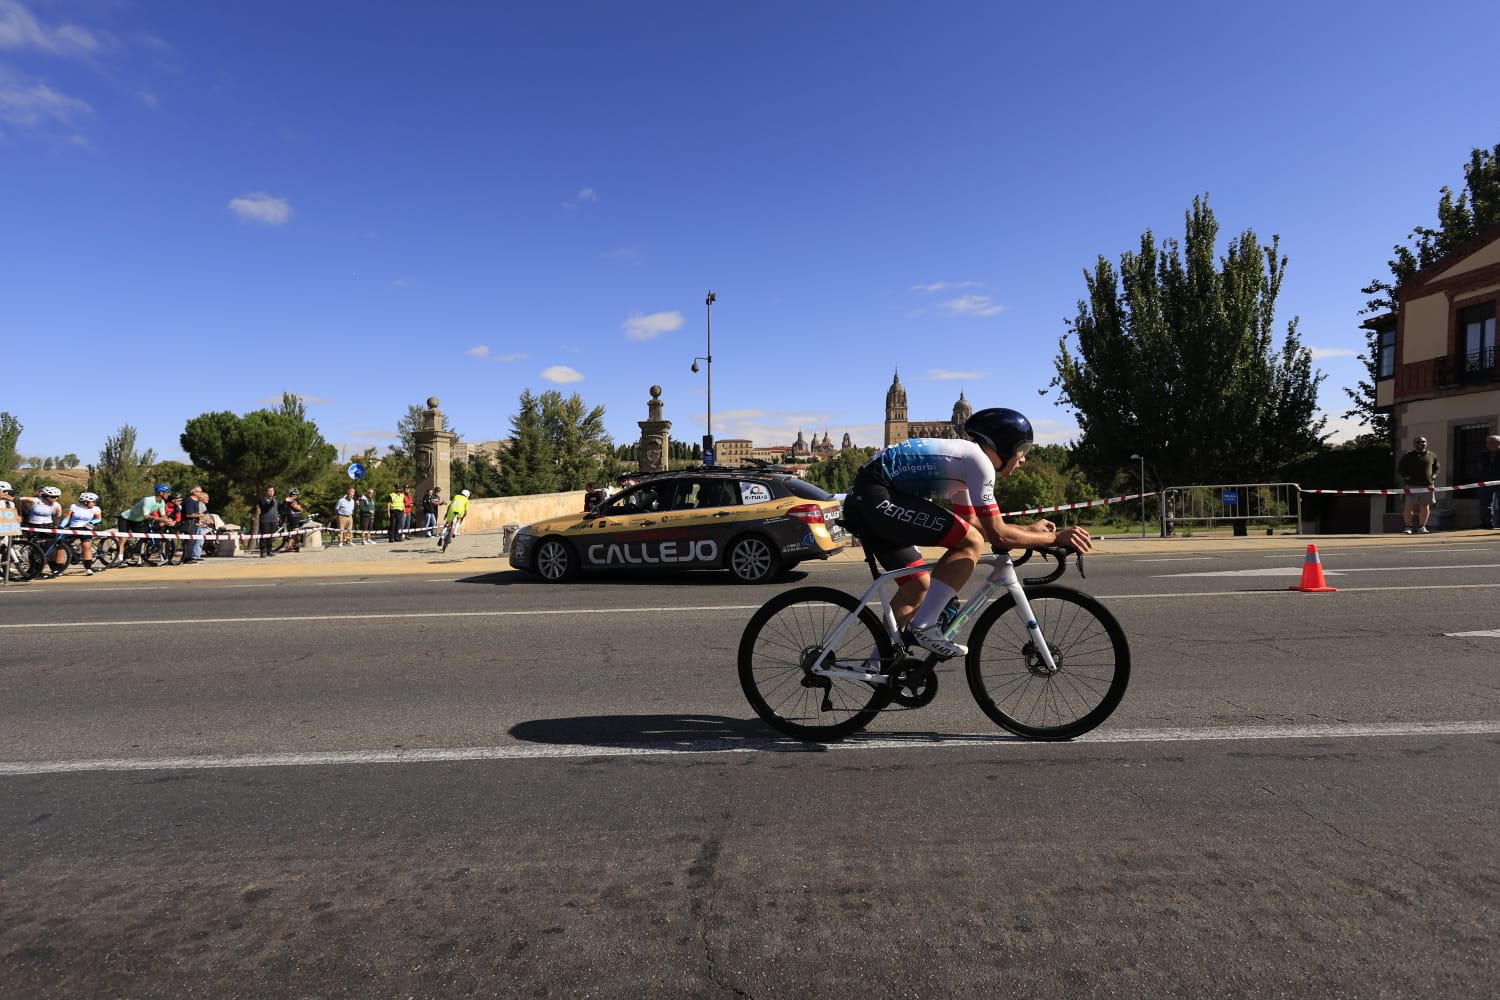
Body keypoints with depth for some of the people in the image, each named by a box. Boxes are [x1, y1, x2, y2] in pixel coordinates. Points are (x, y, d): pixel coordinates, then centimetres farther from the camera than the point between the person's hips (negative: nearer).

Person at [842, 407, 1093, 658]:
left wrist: (1031, 529, 32)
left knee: (919, 586, 18)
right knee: (971, 543, -13)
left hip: (862, 501, 11)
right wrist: (1055, 538, -2)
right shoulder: (978, 460, -9)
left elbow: (975, 524, 29)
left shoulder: (962, 457, 21)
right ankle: (924, 626, -11)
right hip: (877, 498, -11)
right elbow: (998, 535, -11)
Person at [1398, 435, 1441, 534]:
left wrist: (1433, 476, 4)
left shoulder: (1431, 456, 12)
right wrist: (1406, 476, -6)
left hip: (1427, 485, 2)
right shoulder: (1407, 456, 6)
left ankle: (1422, 527, 10)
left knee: (1425, 506, 3)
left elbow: (1437, 467, 20)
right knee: (1409, 506, -6)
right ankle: (1408, 527, -1)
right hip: (1412, 485, -2)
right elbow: (1399, 468, 9)